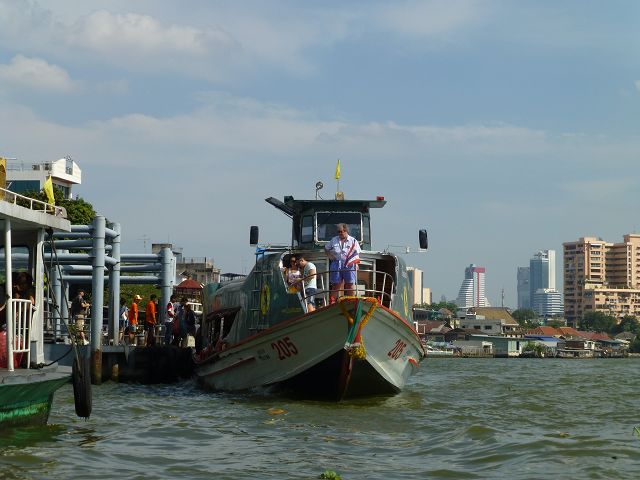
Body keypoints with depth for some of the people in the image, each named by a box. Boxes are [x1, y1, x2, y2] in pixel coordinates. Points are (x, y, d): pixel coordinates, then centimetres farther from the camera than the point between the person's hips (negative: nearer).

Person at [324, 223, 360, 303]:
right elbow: (326, 249, 23)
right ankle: (332, 303, 4)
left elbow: (357, 254, 5)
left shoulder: (353, 241, 6)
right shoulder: (334, 240, 11)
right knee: (335, 285, 2)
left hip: (349, 265, -1)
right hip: (337, 264, 1)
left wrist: (356, 263, -8)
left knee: (350, 284, 0)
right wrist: (330, 255, 6)